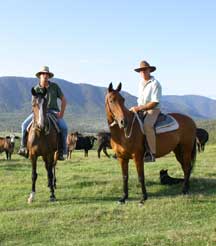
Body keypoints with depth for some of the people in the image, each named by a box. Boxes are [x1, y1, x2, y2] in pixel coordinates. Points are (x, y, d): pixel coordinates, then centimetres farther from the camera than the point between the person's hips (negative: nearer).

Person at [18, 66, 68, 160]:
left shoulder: (54, 86, 1)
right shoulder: (36, 89, 1)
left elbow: (63, 100, 3)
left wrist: (61, 113, -10)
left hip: (54, 111, -1)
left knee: (63, 127, -29)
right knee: (25, 124, -20)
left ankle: (62, 151, -16)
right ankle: (23, 146, -5)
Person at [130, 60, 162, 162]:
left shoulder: (155, 84, -10)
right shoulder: (141, 83, 15)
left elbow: (154, 103, -16)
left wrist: (140, 108, -20)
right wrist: (135, 108, 7)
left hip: (153, 110, -8)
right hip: (141, 109, 8)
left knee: (147, 125, -36)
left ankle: (152, 153, -32)